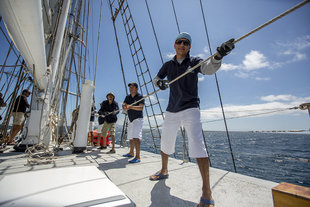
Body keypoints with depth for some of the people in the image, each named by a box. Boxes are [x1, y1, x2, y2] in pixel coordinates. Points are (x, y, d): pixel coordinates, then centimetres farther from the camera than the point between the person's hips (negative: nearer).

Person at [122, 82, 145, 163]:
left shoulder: (140, 97, -10)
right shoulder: (128, 97, 10)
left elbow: (141, 107, -24)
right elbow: (123, 105, -2)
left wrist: (131, 106, -37)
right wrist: (124, 106, -26)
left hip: (138, 119, -8)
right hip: (130, 120, 8)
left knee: (136, 137, -20)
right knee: (130, 137, 17)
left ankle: (138, 157, -19)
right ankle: (131, 153, 33)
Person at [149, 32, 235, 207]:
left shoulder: (194, 61, 1)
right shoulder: (168, 65, 12)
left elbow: (209, 69, -17)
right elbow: (156, 78, 14)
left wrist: (218, 56, -40)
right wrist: (160, 82, -11)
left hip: (190, 109, -4)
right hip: (172, 111, 5)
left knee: (197, 144, -19)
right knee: (165, 143, 13)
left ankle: (207, 193, -7)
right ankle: (164, 171, 38)